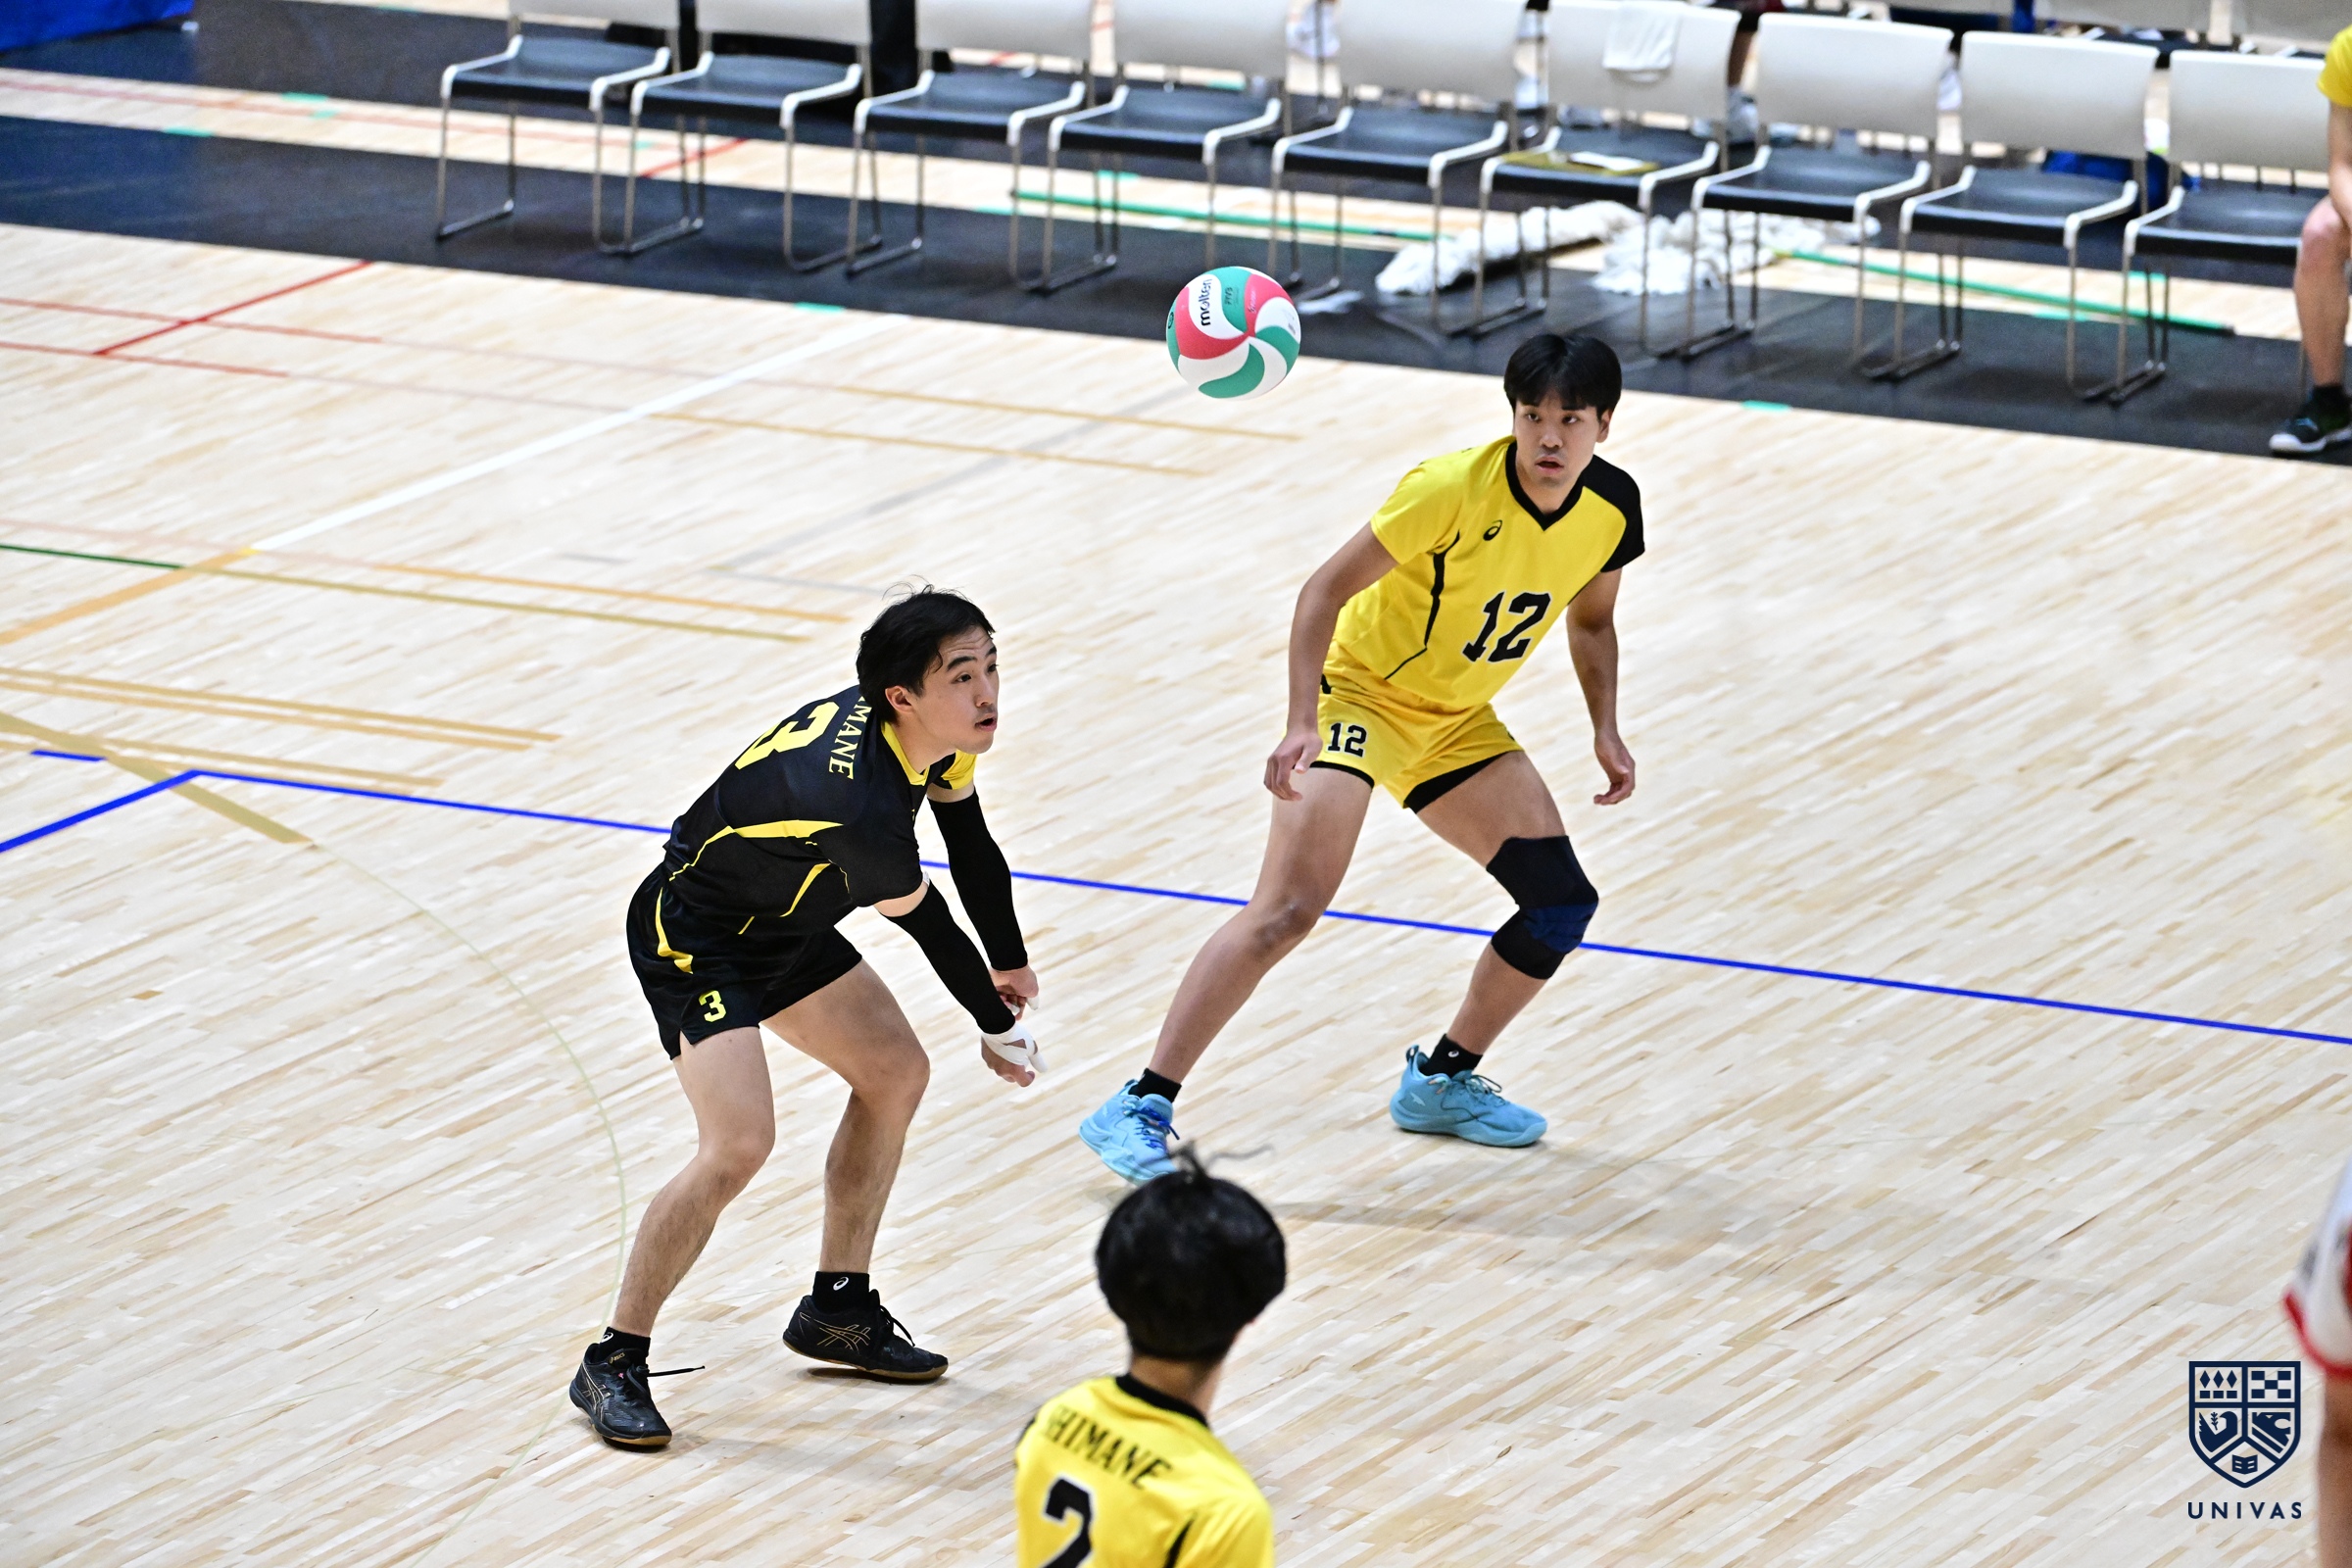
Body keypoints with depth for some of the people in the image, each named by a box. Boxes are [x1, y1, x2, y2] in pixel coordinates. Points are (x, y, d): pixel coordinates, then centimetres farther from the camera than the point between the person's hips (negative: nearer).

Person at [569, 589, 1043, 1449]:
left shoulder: (935, 729, -12)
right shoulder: (858, 807, -38)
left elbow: (970, 843, 8)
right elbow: (928, 924, -20)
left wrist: (1009, 963, 20)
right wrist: (999, 1029, -3)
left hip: (780, 922, 10)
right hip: (690, 935, -10)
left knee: (895, 1072, 16)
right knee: (738, 1143, -22)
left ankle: (837, 1308, 31)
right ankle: (614, 1362, -8)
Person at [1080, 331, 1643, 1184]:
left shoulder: (1613, 506, -8)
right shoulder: (1454, 490, -28)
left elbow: (1591, 619, 13)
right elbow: (1325, 589, -24)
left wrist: (1606, 730, 1)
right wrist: (1301, 722, -33)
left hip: (1458, 721, 7)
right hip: (1359, 690, -7)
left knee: (1563, 905, 0)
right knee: (1287, 911, -22)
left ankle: (1440, 1080, 21)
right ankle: (1138, 1109, -18)